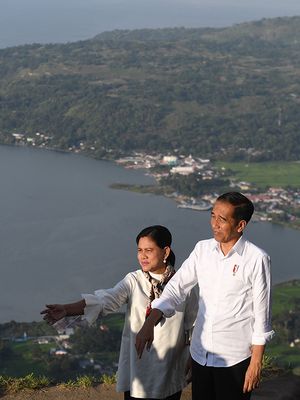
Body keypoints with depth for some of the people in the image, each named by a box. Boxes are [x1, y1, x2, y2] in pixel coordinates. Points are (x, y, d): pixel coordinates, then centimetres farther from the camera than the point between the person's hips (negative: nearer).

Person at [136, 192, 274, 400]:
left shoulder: (257, 259, -14)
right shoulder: (203, 249, 1)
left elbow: (262, 313, -10)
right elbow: (176, 287, 0)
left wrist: (256, 363, -8)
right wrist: (150, 322, -14)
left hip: (234, 359, -5)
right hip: (200, 352, 5)